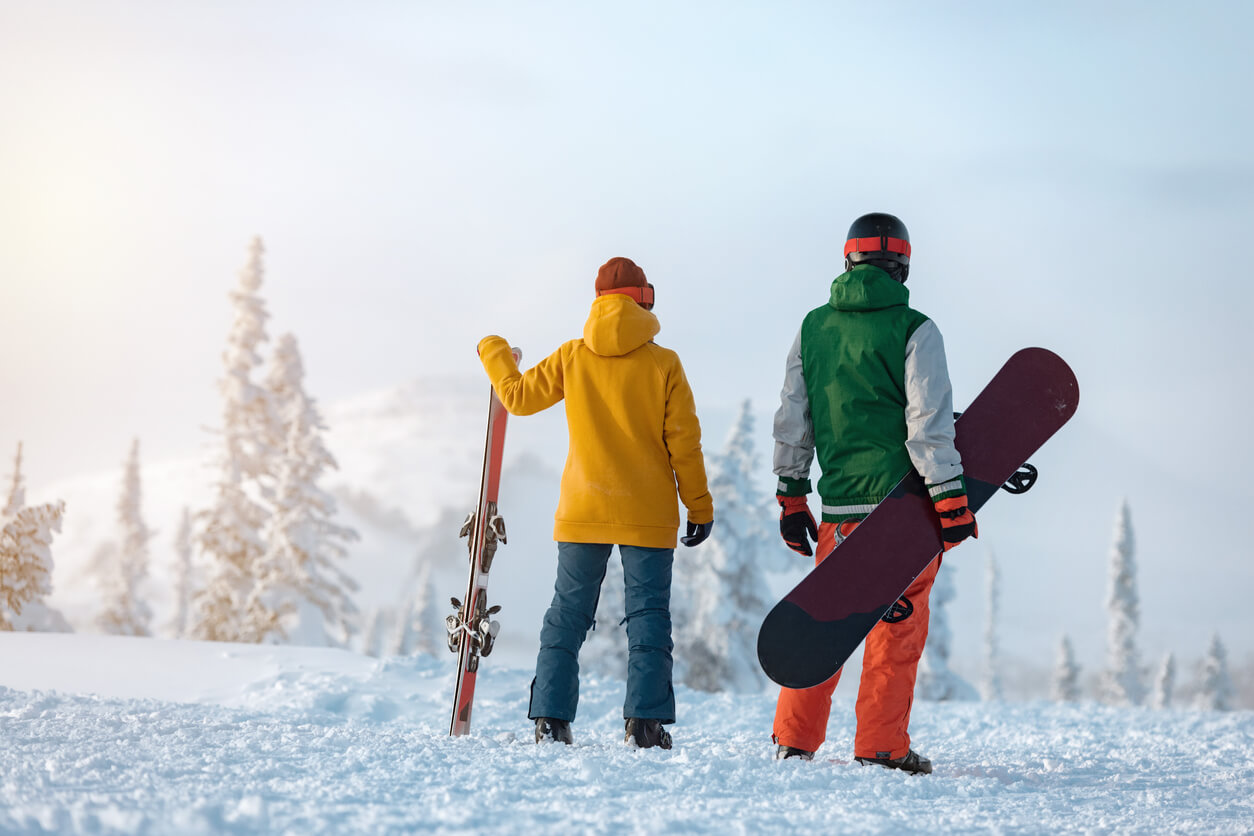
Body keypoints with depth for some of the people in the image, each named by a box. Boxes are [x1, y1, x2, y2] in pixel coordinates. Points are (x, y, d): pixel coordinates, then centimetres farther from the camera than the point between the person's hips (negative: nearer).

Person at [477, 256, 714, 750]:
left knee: (567, 615, 9)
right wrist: (700, 506, 5)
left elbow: (518, 396, 13)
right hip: (648, 516, -2)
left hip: (582, 513, 2)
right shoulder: (664, 364, -6)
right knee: (648, 614, 2)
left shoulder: (571, 358, 0)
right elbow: (684, 443, -4)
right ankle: (645, 720, -5)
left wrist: (494, 352, 32)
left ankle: (551, 719, 4)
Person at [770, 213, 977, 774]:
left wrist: (791, 497, 17)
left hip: (839, 499, 4)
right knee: (898, 624, 3)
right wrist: (951, 501, -11)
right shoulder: (913, 331, -6)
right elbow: (929, 425, -12)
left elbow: (792, 420, 11)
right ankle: (880, 747, 2)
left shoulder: (813, 327, 9)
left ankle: (793, 738, 14)